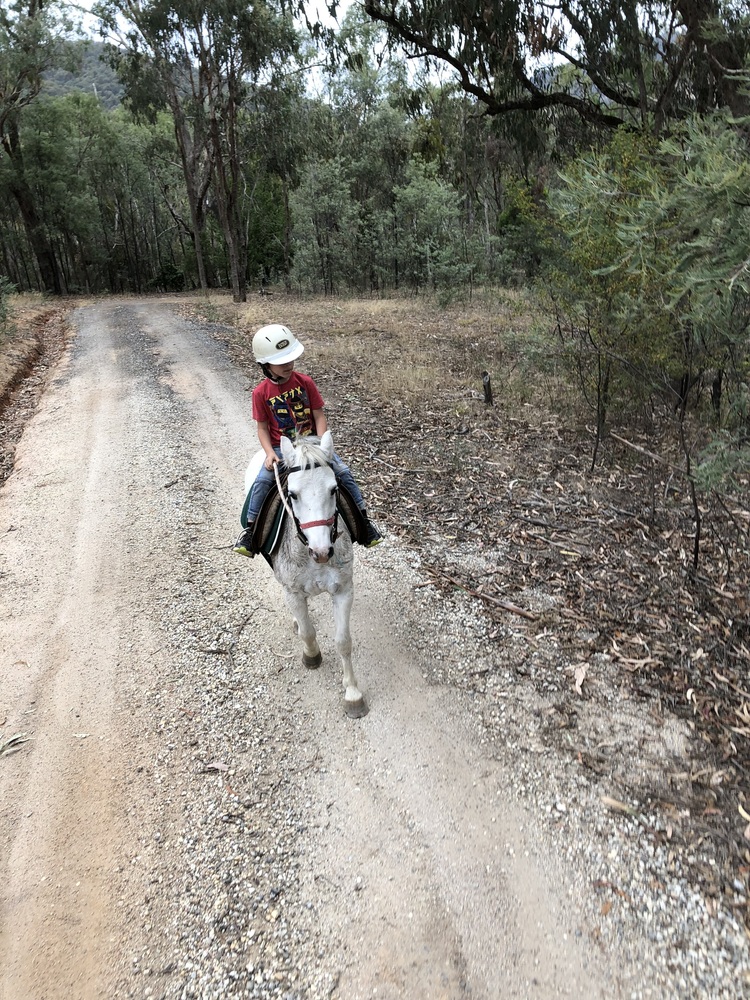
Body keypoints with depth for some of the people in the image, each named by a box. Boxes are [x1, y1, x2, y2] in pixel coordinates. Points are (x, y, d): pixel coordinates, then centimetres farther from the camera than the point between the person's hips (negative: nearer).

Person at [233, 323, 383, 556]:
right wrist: (270, 453, -17)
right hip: (280, 448, -1)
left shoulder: (305, 382, -3)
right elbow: (262, 427, -1)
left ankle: (363, 520, -2)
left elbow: (319, 416, -2)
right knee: (262, 480, -26)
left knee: (343, 472, -16)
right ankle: (250, 529, -8)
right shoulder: (261, 392, -5)